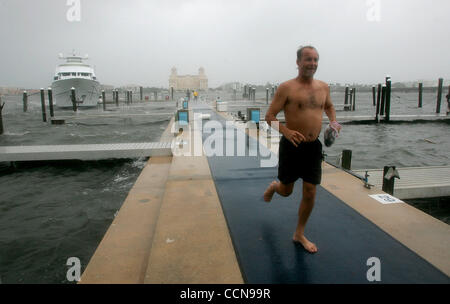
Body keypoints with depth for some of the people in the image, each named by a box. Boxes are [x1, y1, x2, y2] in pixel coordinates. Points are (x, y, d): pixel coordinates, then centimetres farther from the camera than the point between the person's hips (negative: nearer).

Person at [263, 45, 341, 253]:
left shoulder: (323, 87, 7)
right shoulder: (286, 88, -10)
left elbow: (329, 106, 27)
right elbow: (270, 116, -11)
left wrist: (333, 121, 6)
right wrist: (286, 131, -27)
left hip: (314, 146, 4)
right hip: (291, 145, -4)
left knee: (310, 193, 5)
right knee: (286, 190, 11)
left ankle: (299, 234, 24)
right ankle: (273, 186, 50)